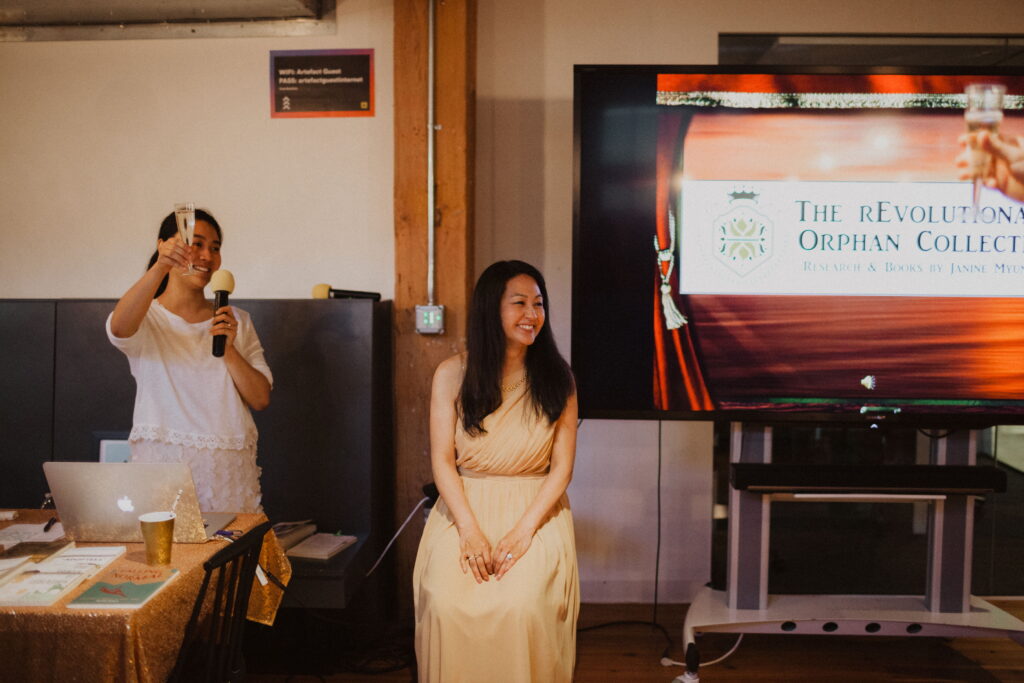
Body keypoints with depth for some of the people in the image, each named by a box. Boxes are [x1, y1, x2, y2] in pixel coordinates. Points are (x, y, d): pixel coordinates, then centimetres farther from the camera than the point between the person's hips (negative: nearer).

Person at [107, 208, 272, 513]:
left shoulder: (237, 320, 13)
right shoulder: (147, 318, 4)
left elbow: (261, 399, 6)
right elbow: (119, 328, -23)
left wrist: (228, 349, -8)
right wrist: (160, 267, -35)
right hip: (161, 461, -2)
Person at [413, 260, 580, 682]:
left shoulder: (557, 378, 4)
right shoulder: (452, 374, 3)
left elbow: (562, 466, 0)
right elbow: (442, 460, 0)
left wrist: (523, 529, -13)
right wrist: (469, 531, -13)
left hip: (536, 512, 0)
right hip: (465, 508, 1)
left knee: (524, 605, -27)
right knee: (447, 603, -25)